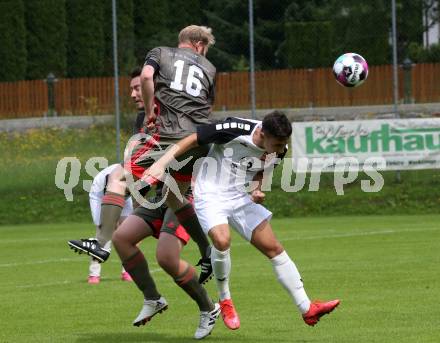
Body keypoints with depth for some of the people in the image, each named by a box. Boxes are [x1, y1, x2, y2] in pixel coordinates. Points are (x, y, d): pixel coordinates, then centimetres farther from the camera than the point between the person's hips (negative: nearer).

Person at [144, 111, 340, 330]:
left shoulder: (279, 150, -5)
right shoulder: (236, 130, -25)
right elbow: (193, 139, -18)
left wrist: (257, 188, -7)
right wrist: (161, 164, -23)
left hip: (240, 198, 6)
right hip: (210, 195, -6)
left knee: (274, 248, 1)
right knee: (222, 240, -31)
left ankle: (307, 310, 7)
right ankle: (225, 301, -6)